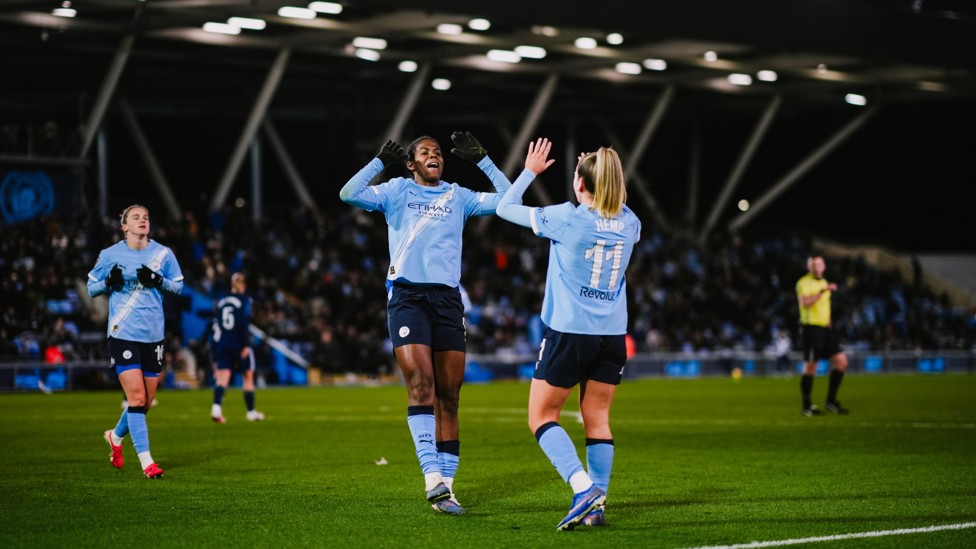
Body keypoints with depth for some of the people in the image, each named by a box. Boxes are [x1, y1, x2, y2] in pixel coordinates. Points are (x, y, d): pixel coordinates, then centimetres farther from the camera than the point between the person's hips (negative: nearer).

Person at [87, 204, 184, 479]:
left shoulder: (163, 254, 4)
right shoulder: (110, 255, 1)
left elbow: (178, 286, 10)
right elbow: (91, 288, 8)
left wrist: (158, 281, -11)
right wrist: (109, 282, -13)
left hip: (153, 335, 3)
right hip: (123, 333, -3)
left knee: (145, 401, 8)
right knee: (136, 397, -12)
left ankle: (116, 436, 37)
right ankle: (146, 461, -9)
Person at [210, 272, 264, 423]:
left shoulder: (222, 301, 11)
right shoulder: (244, 300, -3)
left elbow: (216, 325, 12)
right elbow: (244, 323, -14)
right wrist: (246, 345, -16)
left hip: (222, 344, 3)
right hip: (239, 344, -3)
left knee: (222, 378, -5)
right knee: (248, 377, 11)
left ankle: (216, 407, -28)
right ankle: (251, 412, 18)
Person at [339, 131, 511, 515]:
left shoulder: (457, 196, 17)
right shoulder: (397, 191, 10)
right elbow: (349, 194, -3)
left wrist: (482, 160, 10)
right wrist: (380, 162, -6)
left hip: (448, 298, 3)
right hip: (407, 296, -3)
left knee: (448, 397, 1)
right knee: (420, 384, -18)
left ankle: (445, 484, 5)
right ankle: (433, 476, -25)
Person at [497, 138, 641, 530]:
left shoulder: (565, 218, -12)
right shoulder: (628, 223, 1)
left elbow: (506, 207, 1)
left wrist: (530, 170, 14)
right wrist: (604, 177, 24)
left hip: (568, 332, -5)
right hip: (612, 335, 5)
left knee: (541, 417, 4)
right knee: (597, 420, 11)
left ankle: (583, 487, -15)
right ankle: (596, 506, 6)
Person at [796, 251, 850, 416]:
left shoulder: (824, 283, 18)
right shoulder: (804, 282, -7)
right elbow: (805, 302, -24)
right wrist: (823, 291, -29)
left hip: (825, 328, 8)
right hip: (811, 327, -8)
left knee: (841, 361, 1)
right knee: (810, 367, -4)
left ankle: (831, 401, 9)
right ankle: (807, 406, 5)